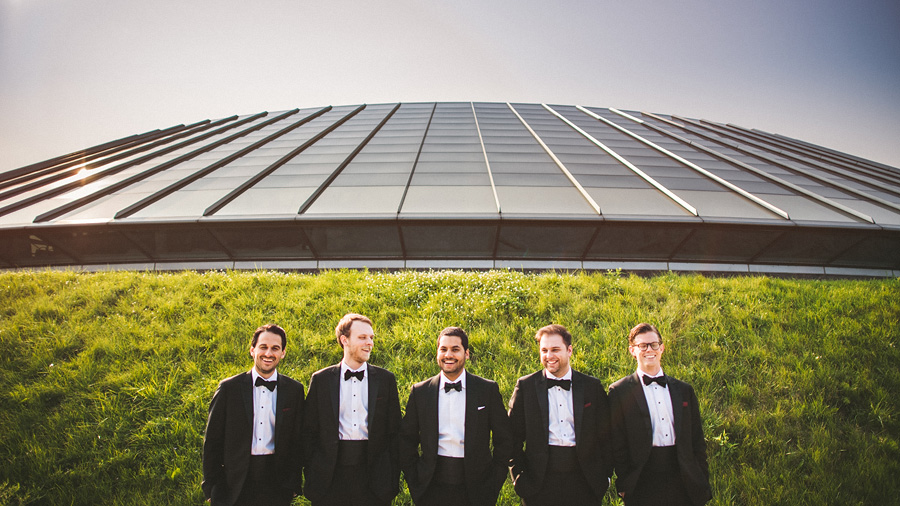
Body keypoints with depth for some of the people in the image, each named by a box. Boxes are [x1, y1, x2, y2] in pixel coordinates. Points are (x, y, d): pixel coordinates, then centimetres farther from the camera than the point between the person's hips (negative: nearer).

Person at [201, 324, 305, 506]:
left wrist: (293, 484, 1)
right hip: (234, 487, 0)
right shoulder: (229, 387, 0)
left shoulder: (294, 390, 2)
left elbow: (298, 441, 5)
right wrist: (212, 486, 1)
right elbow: (212, 440, 3)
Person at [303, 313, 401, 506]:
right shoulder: (321, 380, 5)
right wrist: (311, 475, 0)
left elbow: (394, 431, 5)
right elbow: (309, 431, 6)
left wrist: (393, 479, 1)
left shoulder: (386, 379, 5)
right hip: (331, 478, 0)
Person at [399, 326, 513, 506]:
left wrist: (493, 486, -3)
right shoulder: (420, 391, 3)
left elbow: (504, 441, 2)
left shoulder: (488, 389, -1)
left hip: (475, 490, -1)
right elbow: (406, 441, 8)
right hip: (432, 489, 1)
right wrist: (415, 483, 1)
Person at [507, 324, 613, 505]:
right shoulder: (525, 386, 1)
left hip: (584, 482, 1)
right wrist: (519, 475, -2)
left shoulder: (592, 386, 4)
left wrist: (606, 475, 3)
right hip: (540, 482, -1)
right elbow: (514, 437, 3)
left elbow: (605, 435, 8)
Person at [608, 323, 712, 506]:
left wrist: (702, 482, 8)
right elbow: (617, 443, -3)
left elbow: (697, 441, 12)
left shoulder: (684, 390, 11)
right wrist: (623, 484, -6)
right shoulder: (619, 392, -1)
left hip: (684, 483, 3)